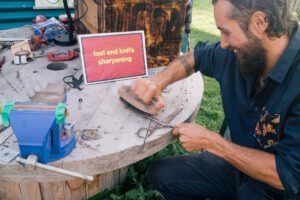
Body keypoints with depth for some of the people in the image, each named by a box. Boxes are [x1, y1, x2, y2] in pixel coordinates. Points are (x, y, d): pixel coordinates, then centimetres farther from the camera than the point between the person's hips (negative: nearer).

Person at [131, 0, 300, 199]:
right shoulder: (242, 50, -10)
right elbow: (196, 57, 9)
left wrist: (209, 141, -24)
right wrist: (157, 82, -9)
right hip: (239, 165, 6)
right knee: (160, 173, 3)